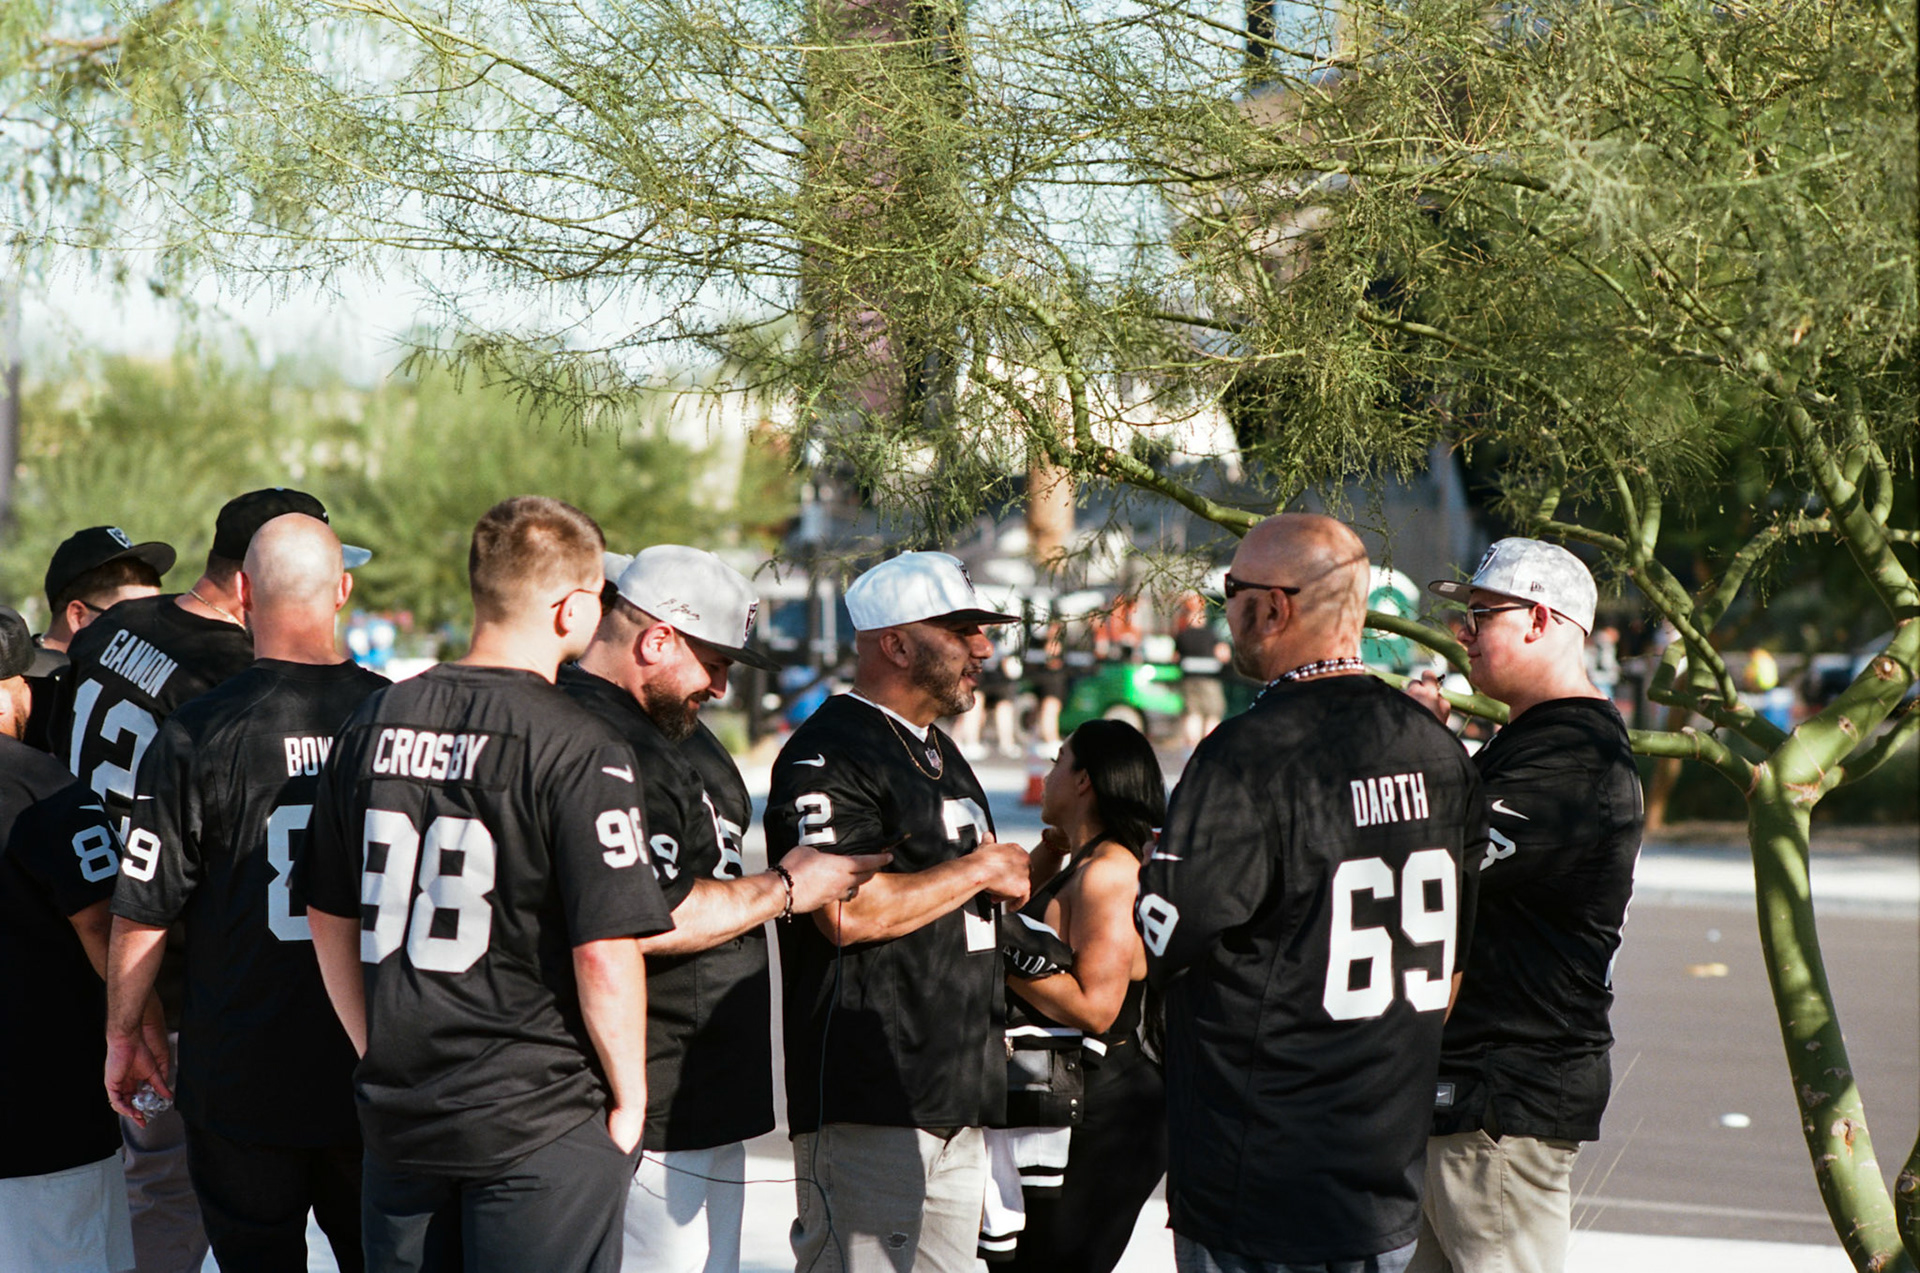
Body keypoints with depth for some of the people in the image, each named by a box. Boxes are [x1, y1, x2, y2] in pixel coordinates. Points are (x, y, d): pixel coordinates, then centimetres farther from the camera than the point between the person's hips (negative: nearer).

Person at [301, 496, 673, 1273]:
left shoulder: (375, 723, 5)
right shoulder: (582, 750, -15)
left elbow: (330, 920, 12)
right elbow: (607, 955, -17)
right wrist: (629, 1098, -4)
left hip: (397, 1115, 6)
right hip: (542, 1123, -6)